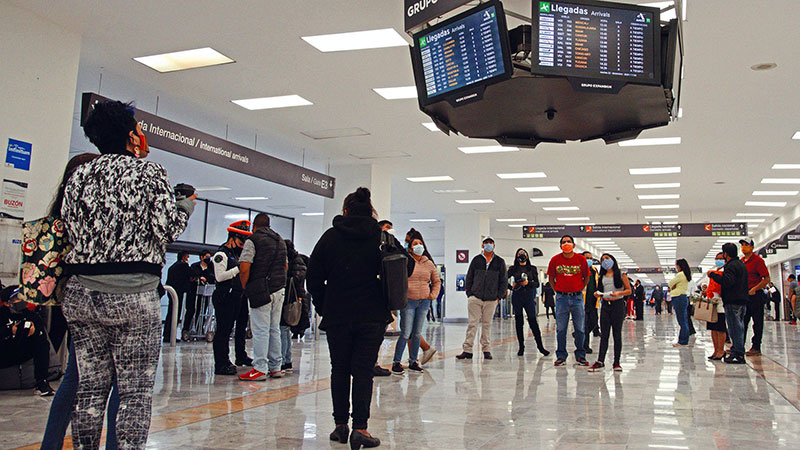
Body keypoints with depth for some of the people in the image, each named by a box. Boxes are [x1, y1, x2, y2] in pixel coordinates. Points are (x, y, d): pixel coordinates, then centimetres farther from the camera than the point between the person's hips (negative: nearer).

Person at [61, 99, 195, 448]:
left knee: (90, 387, 12)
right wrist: (186, 205, 9)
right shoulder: (148, 170, -3)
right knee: (136, 390, 1)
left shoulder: (78, 175, 12)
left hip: (81, 292, 5)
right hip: (133, 294, -5)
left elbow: (72, 230, 10)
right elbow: (167, 229, -9)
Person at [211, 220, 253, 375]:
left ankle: (241, 357, 29)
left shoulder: (239, 253, 19)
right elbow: (220, 276, -18)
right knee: (223, 330, -8)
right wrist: (238, 268, -19)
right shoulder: (221, 254, -8)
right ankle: (221, 364, -6)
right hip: (225, 298, -9)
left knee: (240, 329, 17)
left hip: (238, 297, 9)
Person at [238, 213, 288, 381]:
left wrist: (244, 286, -1)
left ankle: (260, 369, -4)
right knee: (274, 329, 12)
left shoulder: (253, 240, -5)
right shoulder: (280, 240, 17)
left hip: (261, 291, -7)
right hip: (280, 289, 7)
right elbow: (286, 266, 22)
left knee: (260, 330, -5)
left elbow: (244, 268, -13)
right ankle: (276, 367, 16)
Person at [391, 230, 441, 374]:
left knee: (417, 333, 8)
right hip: (408, 301, -4)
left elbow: (436, 281, 22)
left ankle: (413, 361, 18)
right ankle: (396, 362, 3)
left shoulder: (429, 264, 10)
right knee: (406, 333, -7)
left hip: (424, 302, 4)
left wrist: (433, 295, 11)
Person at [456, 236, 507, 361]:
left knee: (487, 324, 6)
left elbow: (504, 281, 10)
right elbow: (469, 278, 10)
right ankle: (467, 350, -3)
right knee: (473, 323, -4)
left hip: (491, 299, 1)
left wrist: (499, 296, 2)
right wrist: (469, 294, 2)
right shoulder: (476, 260, 9)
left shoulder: (500, 262, 10)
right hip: (475, 298, -1)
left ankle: (486, 349, 15)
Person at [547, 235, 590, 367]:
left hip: (577, 297, 0)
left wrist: (580, 289, 6)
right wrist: (557, 291, 6)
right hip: (561, 297, 0)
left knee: (579, 328, 5)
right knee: (561, 329, 4)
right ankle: (561, 357, 13)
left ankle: (580, 356, 16)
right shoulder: (555, 260, -1)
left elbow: (586, 278, 11)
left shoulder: (581, 259, -1)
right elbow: (551, 278, 11)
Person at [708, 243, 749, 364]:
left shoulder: (731, 265, -13)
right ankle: (738, 352, 19)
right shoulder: (742, 264, 18)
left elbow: (727, 281, -26)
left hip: (733, 302, -10)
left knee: (735, 328, -7)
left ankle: (738, 355, -6)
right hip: (742, 301, 10)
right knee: (739, 327, 14)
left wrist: (712, 275, -16)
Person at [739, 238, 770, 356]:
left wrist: (754, 289, -20)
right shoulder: (741, 261, 13)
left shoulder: (758, 260, -9)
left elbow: (767, 279, -13)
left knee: (757, 322, 0)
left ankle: (756, 348, 4)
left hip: (756, 295, -7)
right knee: (742, 322, 9)